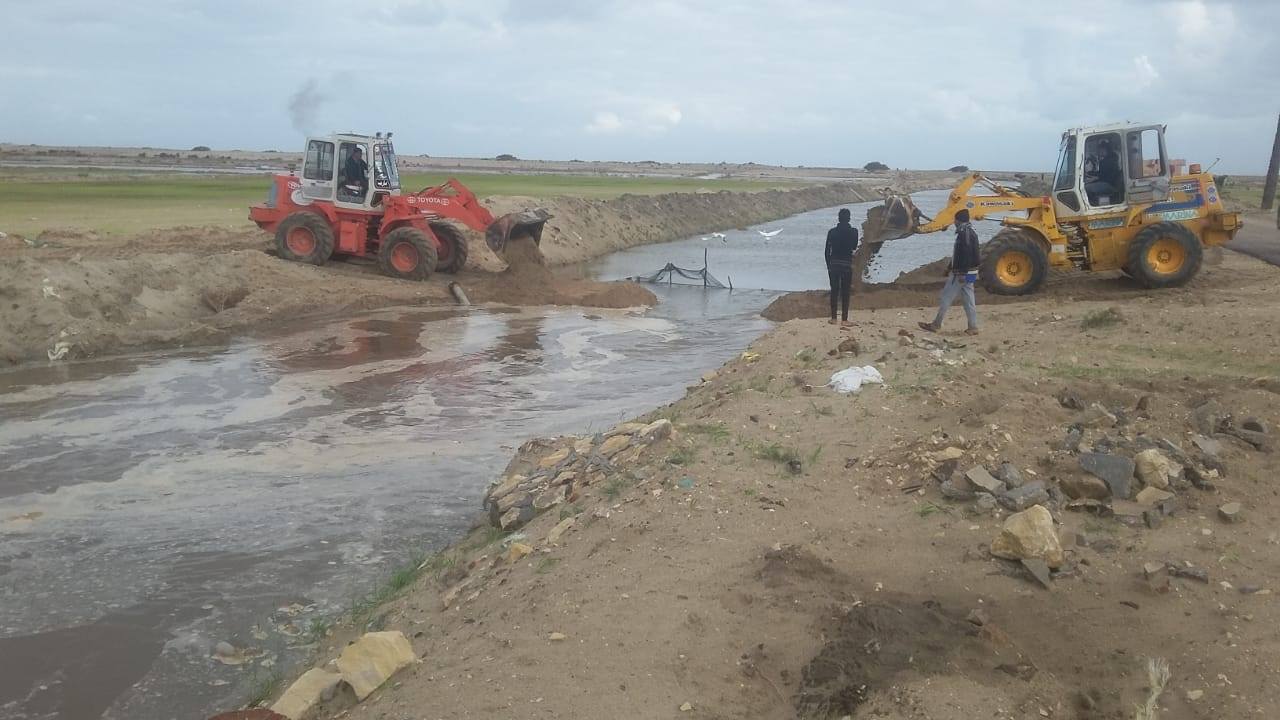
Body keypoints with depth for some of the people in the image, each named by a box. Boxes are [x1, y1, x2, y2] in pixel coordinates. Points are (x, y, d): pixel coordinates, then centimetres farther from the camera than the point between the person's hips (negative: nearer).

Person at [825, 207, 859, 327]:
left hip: (833, 264, 2)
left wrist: (828, 265, 10)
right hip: (847, 264, -1)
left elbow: (827, 250, 0)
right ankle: (844, 319, 1)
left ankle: (833, 318, 11)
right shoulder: (853, 231, -6)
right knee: (845, 292, 2)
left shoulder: (832, 232, -3)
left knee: (834, 291, 9)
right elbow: (854, 247, 8)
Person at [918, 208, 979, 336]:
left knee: (946, 298, -2)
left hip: (961, 273, -10)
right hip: (970, 273, 10)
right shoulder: (970, 232, 16)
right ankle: (973, 327, 8)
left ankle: (936, 324, 3)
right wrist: (950, 267, 28)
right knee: (968, 300, 9)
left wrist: (962, 273, -25)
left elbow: (965, 254, -23)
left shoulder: (964, 233, -16)